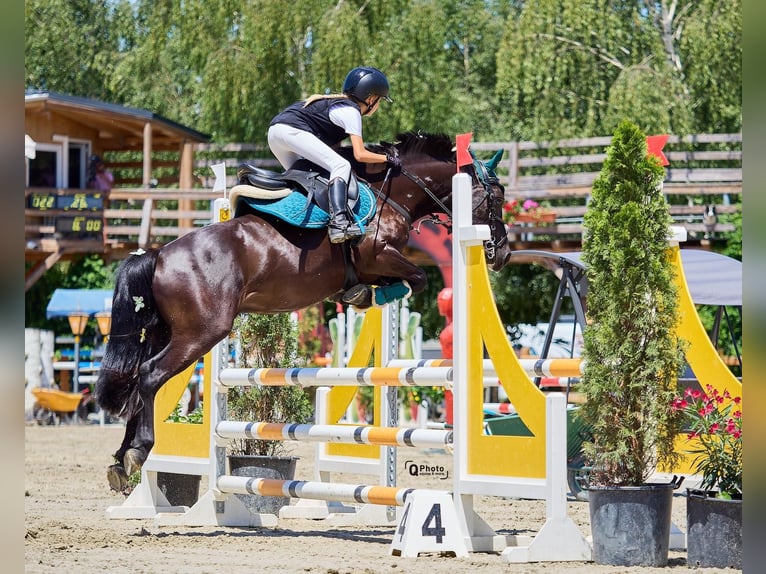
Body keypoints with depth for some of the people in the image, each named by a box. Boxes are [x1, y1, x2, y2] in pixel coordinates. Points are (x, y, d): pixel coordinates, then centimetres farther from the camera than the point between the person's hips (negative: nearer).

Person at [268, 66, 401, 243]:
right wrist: (388, 159, 3)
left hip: (274, 131, 10)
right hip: (291, 130, -10)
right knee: (341, 166, -18)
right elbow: (360, 154, -8)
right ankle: (339, 221, -35)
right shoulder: (351, 111, -2)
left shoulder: (338, 103, 26)